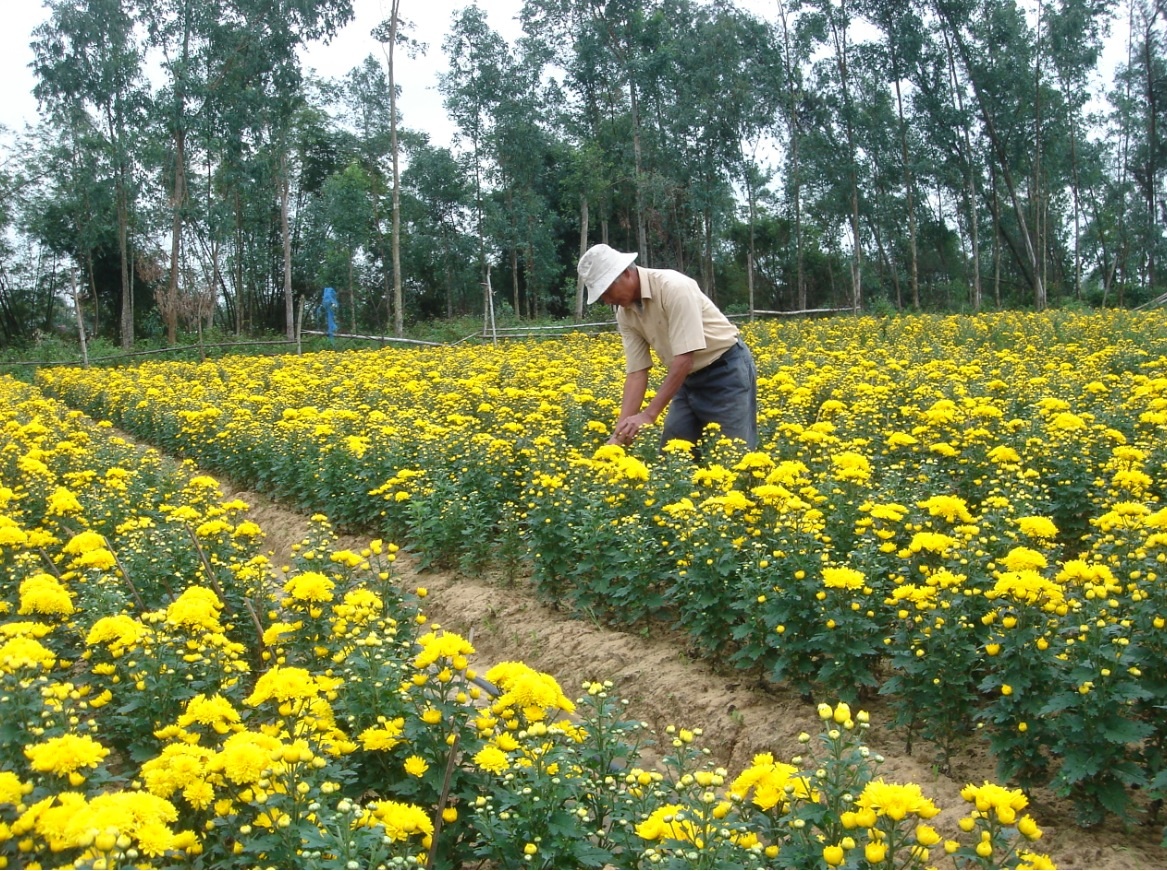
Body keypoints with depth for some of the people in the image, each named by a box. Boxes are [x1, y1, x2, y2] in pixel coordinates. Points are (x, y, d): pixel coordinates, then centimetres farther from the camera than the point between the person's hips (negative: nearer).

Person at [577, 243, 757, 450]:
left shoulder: (673, 287, -27)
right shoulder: (625, 314, -4)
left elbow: (685, 358, -30)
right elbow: (636, 371, -3)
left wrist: (649, 414, -30)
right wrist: (622, 429, -14)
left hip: (727, 371, -7)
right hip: (689, 379, 8)